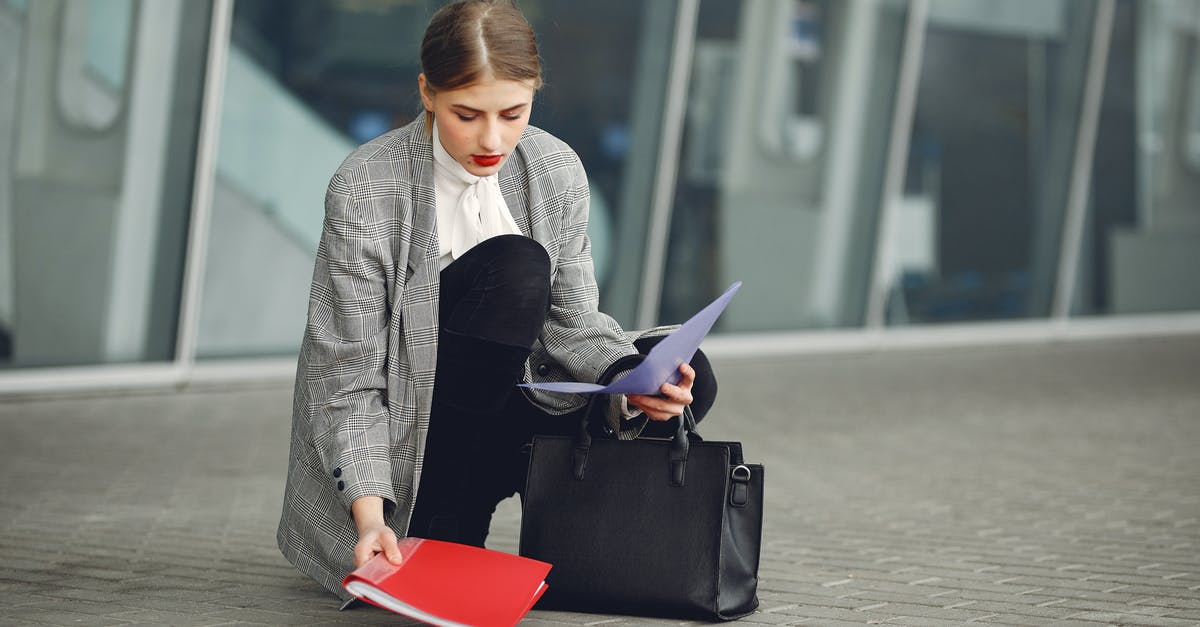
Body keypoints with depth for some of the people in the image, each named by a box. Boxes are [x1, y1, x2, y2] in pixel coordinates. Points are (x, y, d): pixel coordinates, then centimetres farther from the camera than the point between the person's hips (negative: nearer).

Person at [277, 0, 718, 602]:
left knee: (688, 381, -13)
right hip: (395, 429, -6)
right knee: (515, 267, -29)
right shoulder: (365, 190, -20)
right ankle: (443, 523, -17)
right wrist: (369, 514, -32)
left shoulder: (556, 171, -5)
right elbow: (349, 374, -19)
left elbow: (571, 320, -1)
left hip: (497, 405, 6)